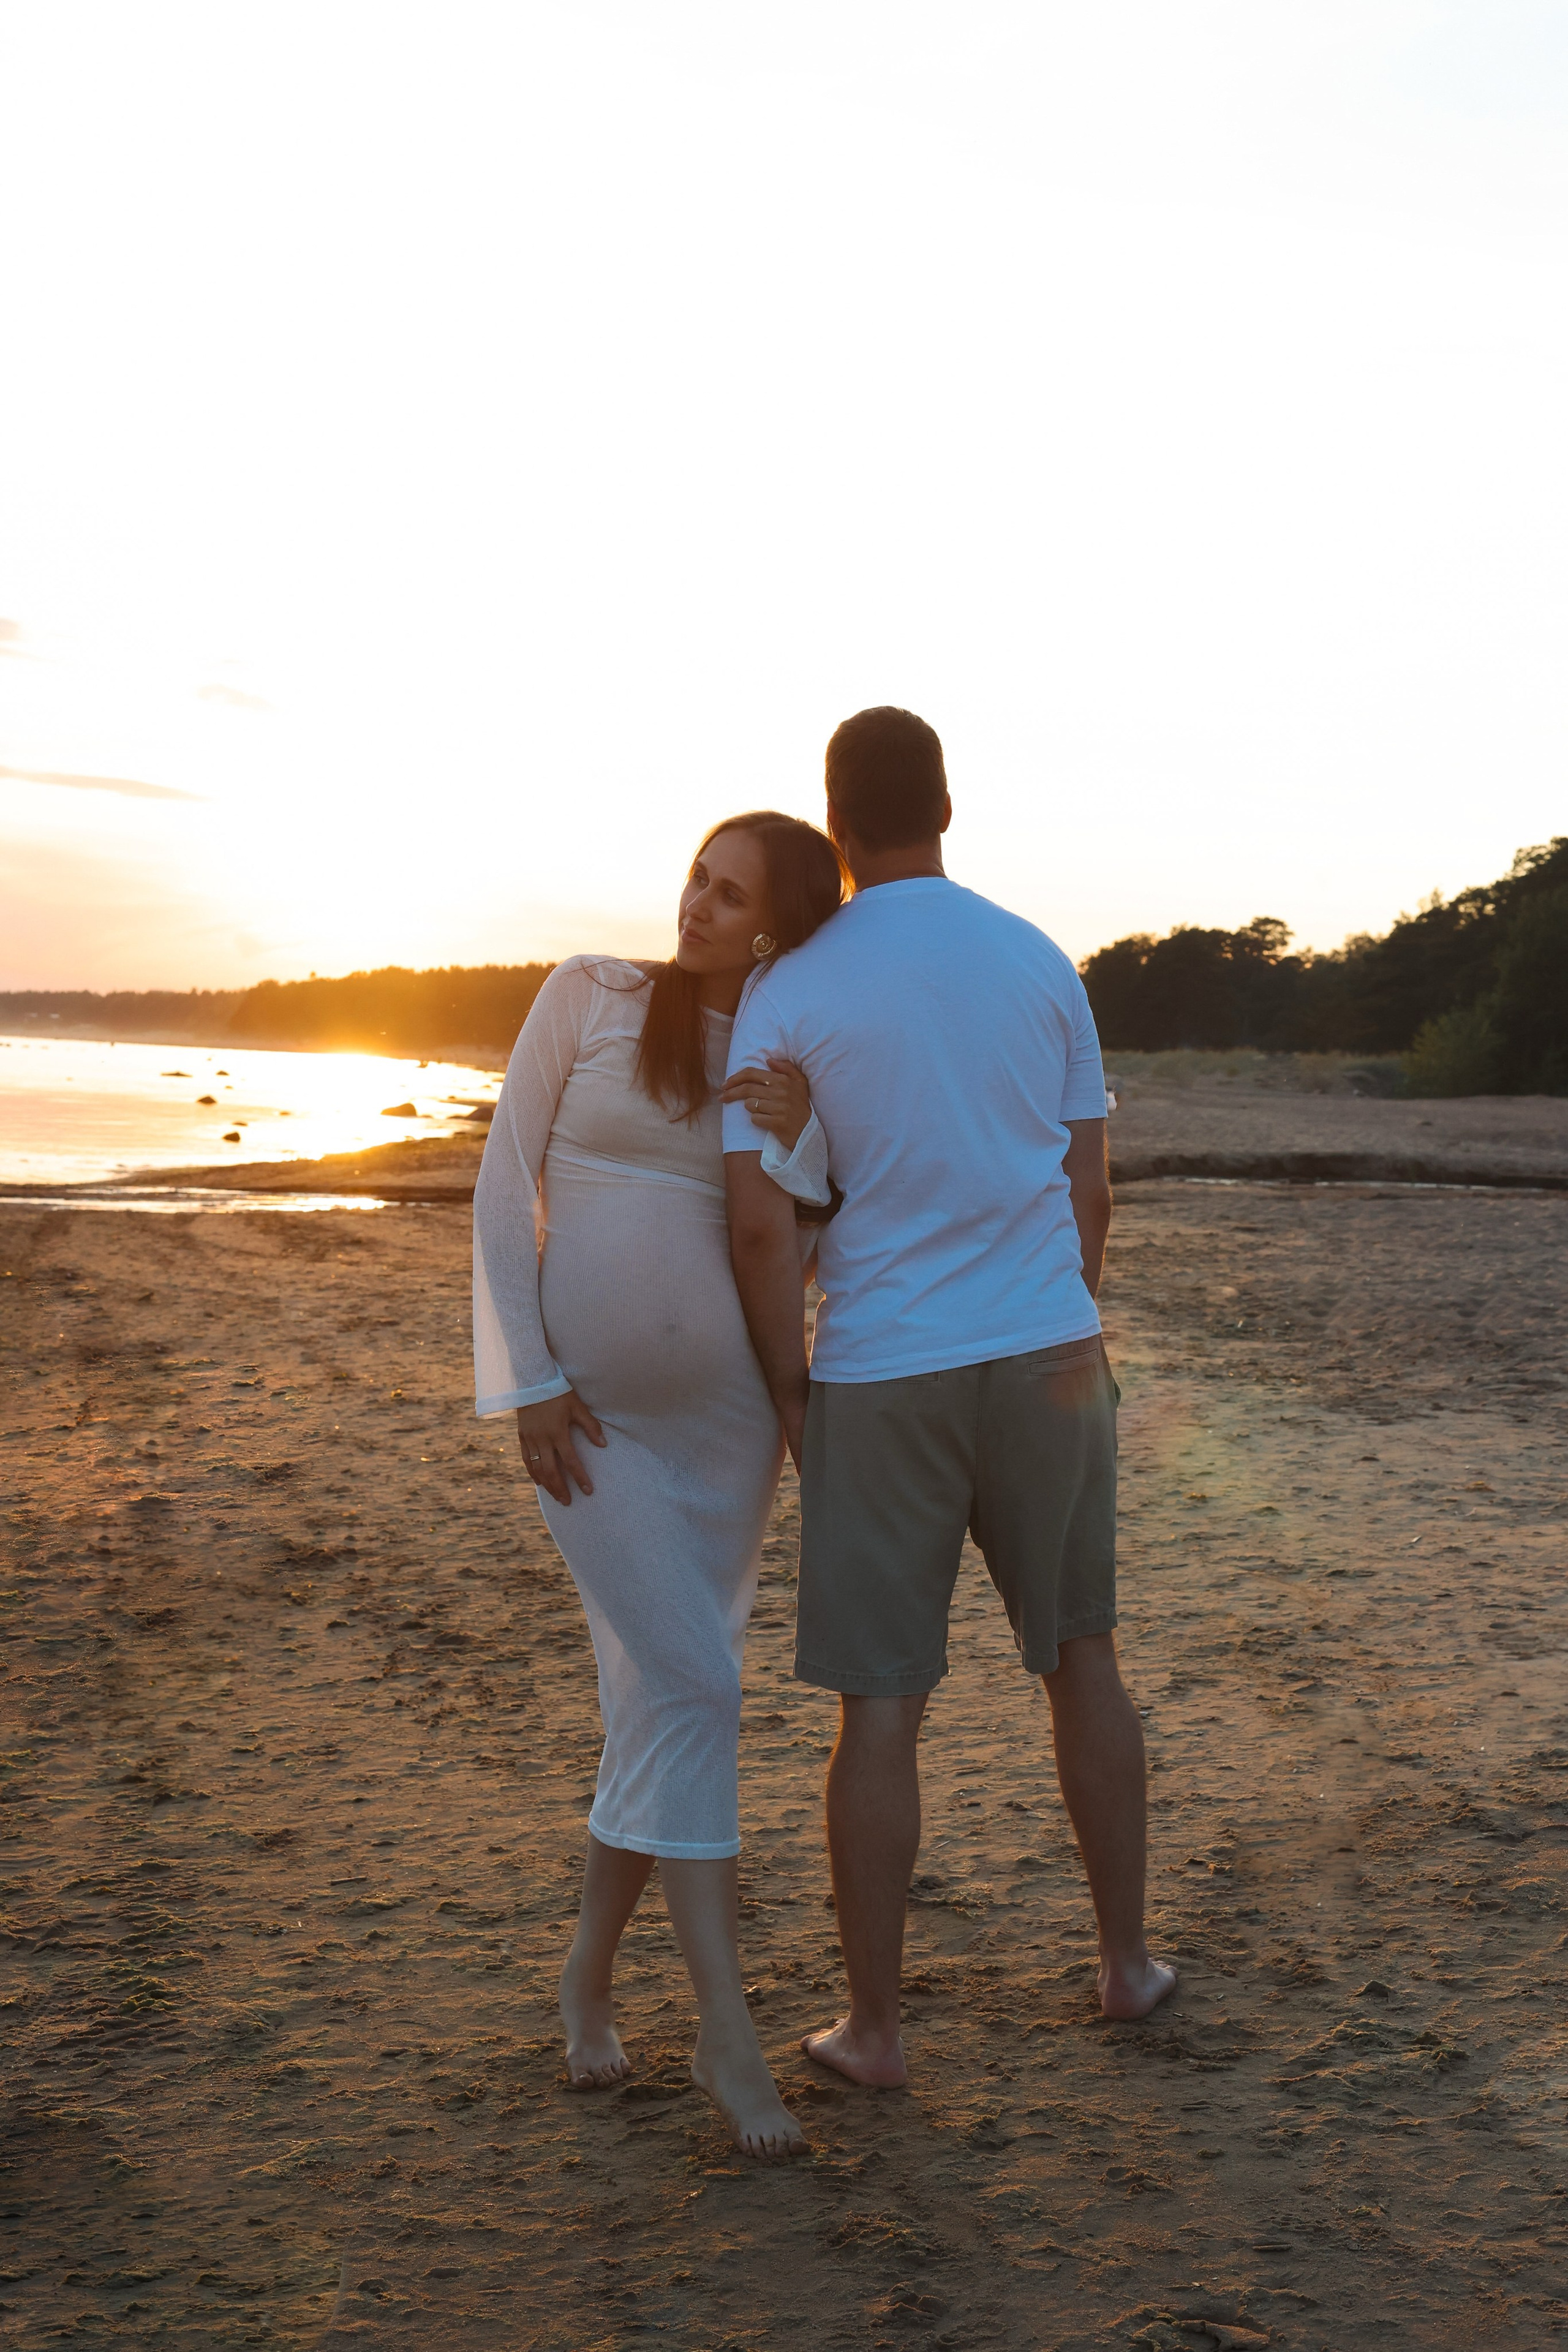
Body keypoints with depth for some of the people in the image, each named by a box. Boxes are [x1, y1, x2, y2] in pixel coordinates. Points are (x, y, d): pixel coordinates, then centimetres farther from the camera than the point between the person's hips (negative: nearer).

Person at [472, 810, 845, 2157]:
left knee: (659, 1705, 7)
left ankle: (591, 1970, 29)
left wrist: (800, 1137, -22)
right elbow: (505, 1185, -4)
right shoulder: (588, 997, -3)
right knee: (695, 1686, -13)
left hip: (728, 1412, 3)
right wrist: (528, 1379, -11)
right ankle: (729, 2033, -4)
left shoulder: (802, 1066, 4)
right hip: (586, 1408, -3)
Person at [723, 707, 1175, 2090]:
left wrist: (790, 1393, 1)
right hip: (1044, 1354, 3)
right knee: (1082, 1656, 18)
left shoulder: (784, 999, -5)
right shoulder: (1042, 964, 4)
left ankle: (874, 2027, 14)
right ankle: (1127, 1961, 29)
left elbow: (759, 1223, -10)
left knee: (881, 1706, 5)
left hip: (878, 1378, -2)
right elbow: (1089, 1184, 7)